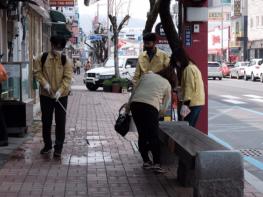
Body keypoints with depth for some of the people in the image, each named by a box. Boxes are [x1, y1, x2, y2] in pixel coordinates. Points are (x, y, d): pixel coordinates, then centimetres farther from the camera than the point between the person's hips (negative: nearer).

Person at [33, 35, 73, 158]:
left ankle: (58, 147, 9)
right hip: (45, 95, 2)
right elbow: (37, 72, 1)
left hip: (61, 96, -2)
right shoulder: (42, 58, -1)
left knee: (60, 122, 1)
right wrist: (45, 84, -15)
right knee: (46, 121, 10)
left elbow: (67, 78, -10)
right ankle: (47, 145, 24)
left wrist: (60, 91, -22)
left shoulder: (66, 60, -5)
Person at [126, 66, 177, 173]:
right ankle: (156, 163, -3)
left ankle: (146, 161, 19)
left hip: (135, 104, 4)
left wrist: (128, 106, 27)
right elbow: (163, 109, 17)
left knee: (142, 134, 14)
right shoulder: (168, 85, 17)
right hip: (150, 107, -4)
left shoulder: (147, 75, 25)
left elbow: (134, 91, 22)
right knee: (153, 136, 4)